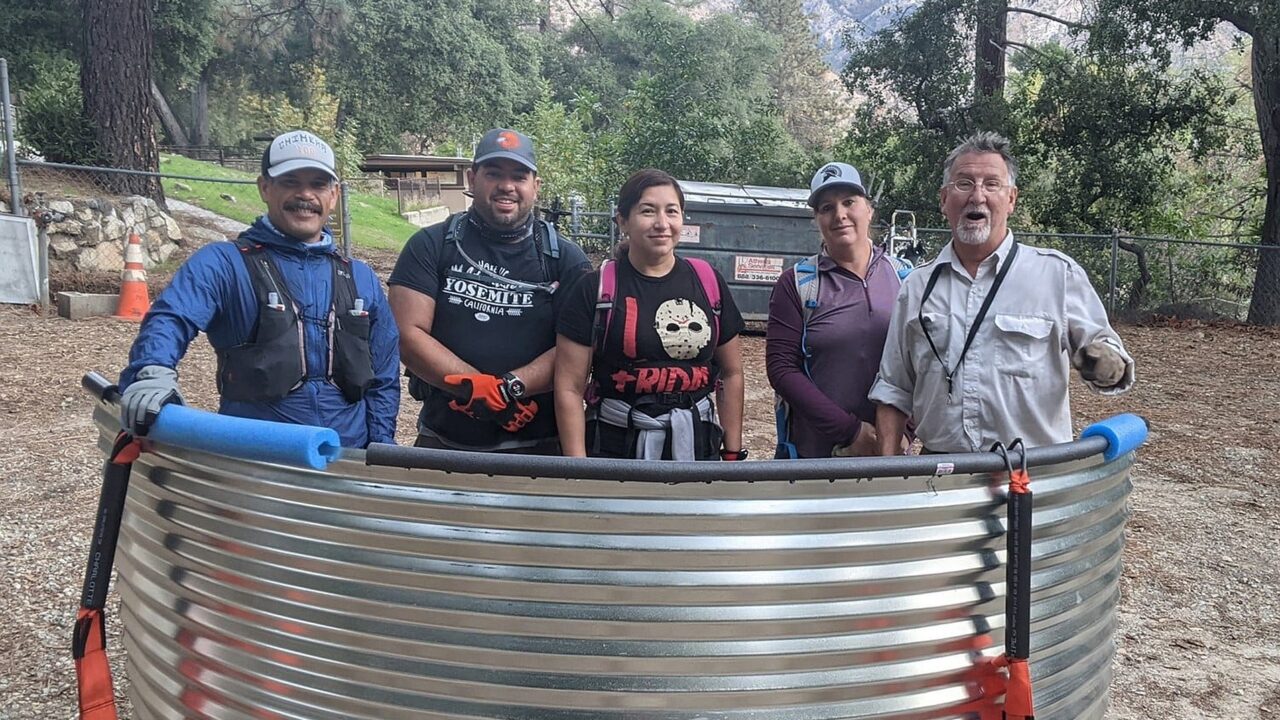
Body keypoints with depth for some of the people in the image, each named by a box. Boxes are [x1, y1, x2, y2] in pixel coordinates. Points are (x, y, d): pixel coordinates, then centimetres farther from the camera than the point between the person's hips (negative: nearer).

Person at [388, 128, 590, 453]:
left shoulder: (565, 259, 0)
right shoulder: (430, 246, 1)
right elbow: (408, 334, -8)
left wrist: (510, 386, -23)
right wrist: (484, 391, -18)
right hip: (442, 442, 1)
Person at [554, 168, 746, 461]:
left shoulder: (708, 282, 4)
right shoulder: (595, 289, -5)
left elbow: (731, 373, 11)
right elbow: (570, 388, -6)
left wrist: (733, 453, 7)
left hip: (696, 447, 3)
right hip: (615, 447, -2)